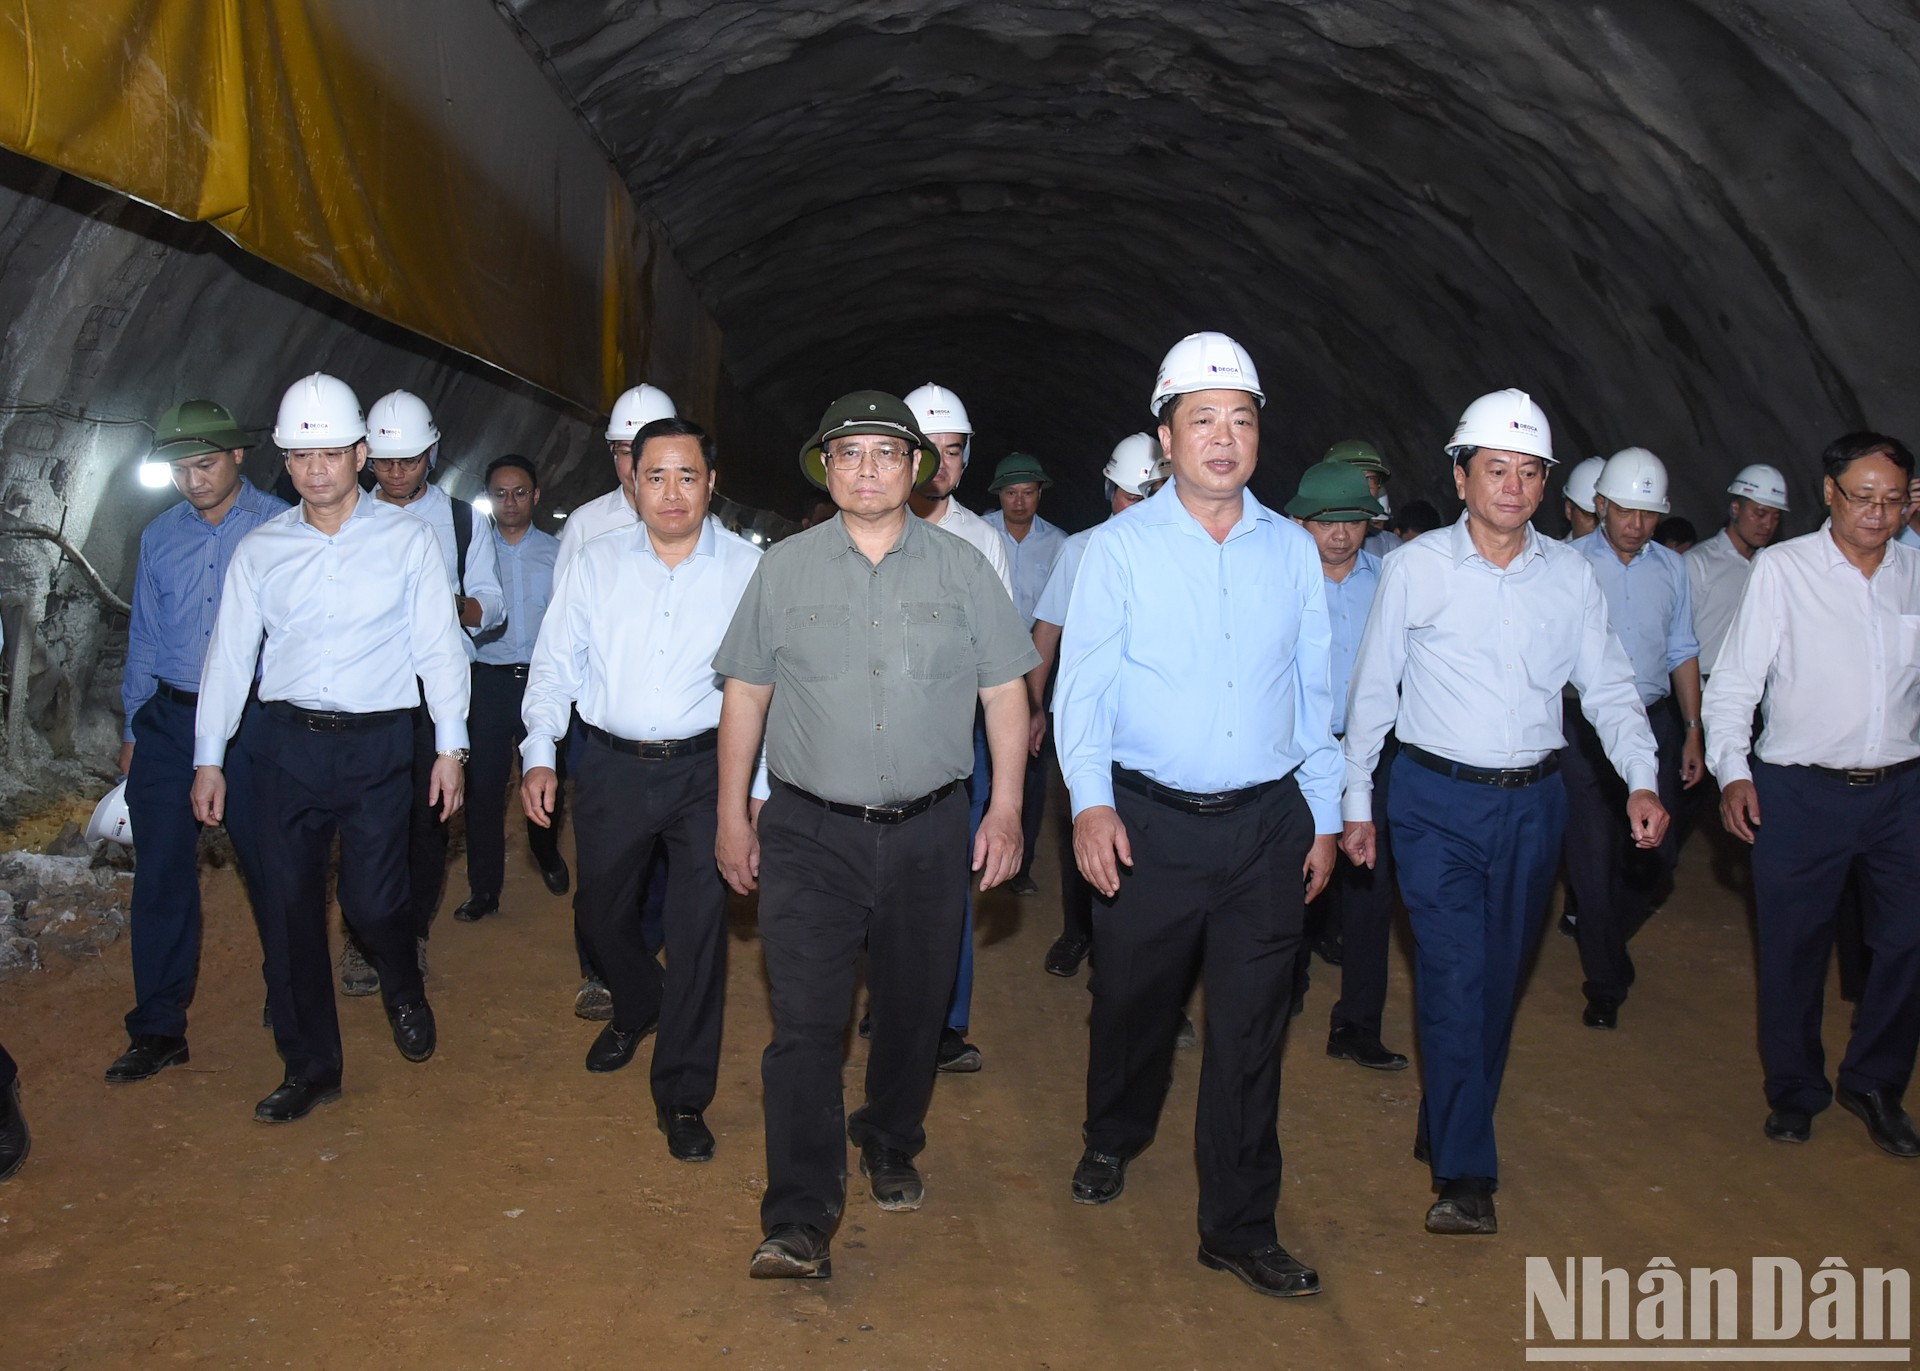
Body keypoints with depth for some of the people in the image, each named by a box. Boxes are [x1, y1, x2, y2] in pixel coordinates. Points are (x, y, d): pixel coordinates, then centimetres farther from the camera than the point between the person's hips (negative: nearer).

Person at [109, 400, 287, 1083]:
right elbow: (144, 638, 16)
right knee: (161, 875, 3)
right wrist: (135, 729, 15)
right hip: (168, 720, 4)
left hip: (253, 720, -4)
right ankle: (158, 1029, 12)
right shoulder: (159, 538, 10)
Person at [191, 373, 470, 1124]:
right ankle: (311, 1067, 20)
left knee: (372, 901, -6)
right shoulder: (260, 549, 6)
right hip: (289, 742, 3)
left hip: (378, 743, -2)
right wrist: (209, 757, 8)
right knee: (287, 907, 4)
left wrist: (451, 747, -2)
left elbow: (439, 646, 1)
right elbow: (230, 652, 9)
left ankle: (405, 993, 31)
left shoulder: (406, 538, 0)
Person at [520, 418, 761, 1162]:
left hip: (703, 768, -2)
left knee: (699, 925, -2)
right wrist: (539, 754, -5)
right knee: (601, 911, 17)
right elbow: (556, 662, 5)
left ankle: (683, 1096, 13)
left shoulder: (746, 568, -4)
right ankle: (636, 1009, 50)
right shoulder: (597, 562, 2)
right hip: (610, 766, 3)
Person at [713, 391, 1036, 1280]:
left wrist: (1006, 809, -1)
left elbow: (1006, 695, 5)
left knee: (913, 1009, 14)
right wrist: (732, 815, 6)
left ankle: (890, 1149, 38)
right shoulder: (783, 569, 4)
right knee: (805, 1022, -8)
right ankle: (800, 1223, -3)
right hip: (810, 832, -1)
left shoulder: (962, 570, 4)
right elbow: (745, 696, 7)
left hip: (927, 832, 1)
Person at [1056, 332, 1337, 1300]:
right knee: (1133, 999, 13)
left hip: (1268, 824, 2)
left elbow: (1313, 693, 11)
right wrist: (1090, 802, -16)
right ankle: (1112, 1140, 44)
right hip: (1151, 821, -1)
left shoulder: (1293, 549, 7)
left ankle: (1238, 1228, 18)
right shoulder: (1119, 548, -1)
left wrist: (1324, 817, 10)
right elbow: (1081, 685, -4)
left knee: (1250, 1028, 5)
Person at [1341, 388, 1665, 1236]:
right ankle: (1465, 1174, -1)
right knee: (1455, 977, -9)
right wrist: (1355, 801, 2)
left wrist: (1641, 780, -10)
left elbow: (1608, 686, 6)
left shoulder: (1570, 575, 4)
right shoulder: (1415, 568, -4)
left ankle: (1448, 1127, 33)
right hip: (1437, 799, -3)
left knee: (1500, 977, 13)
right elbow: (1373, 690, 1)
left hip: (1534, 801, 3)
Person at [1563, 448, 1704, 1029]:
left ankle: (1599, 931, 34)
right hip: (1586, 727, -3)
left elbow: (1682, 652, 14)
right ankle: (1604, 985, 16)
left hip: (1654, 723, 4)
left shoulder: (1671, 567, 9)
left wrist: (1692, 732, 10)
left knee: (1656, 853, 3)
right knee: (1594, 856, 1)